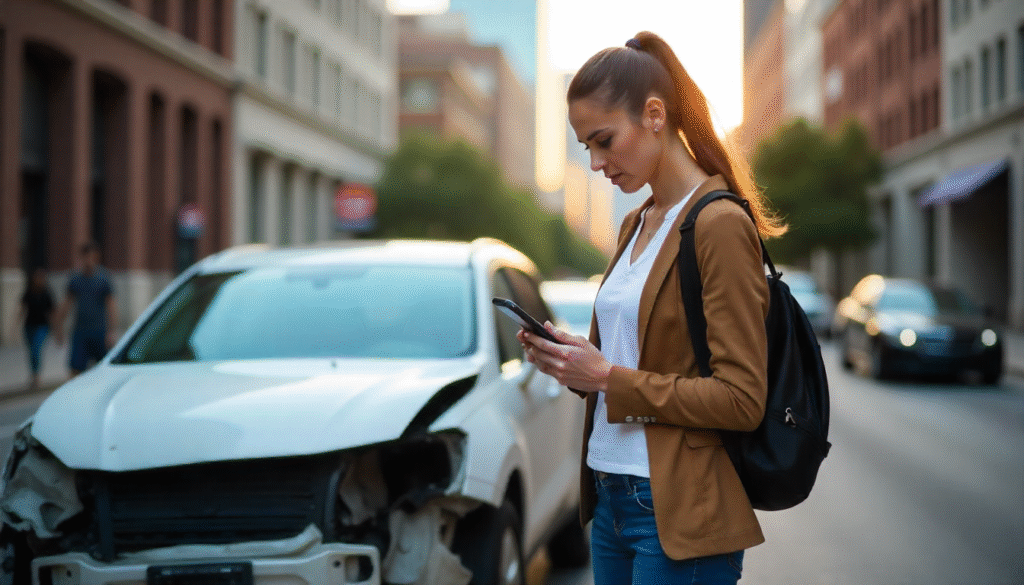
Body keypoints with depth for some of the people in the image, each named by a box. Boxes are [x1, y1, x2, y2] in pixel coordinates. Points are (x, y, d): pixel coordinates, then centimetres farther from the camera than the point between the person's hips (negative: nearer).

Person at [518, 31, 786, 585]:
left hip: (678, 516, -8)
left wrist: (609, 378, -18)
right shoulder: (635, 226, 12)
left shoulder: (720, 225, -13)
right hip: (611, 498, 8)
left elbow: (742, 400, -18)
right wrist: (570, 359, 1)